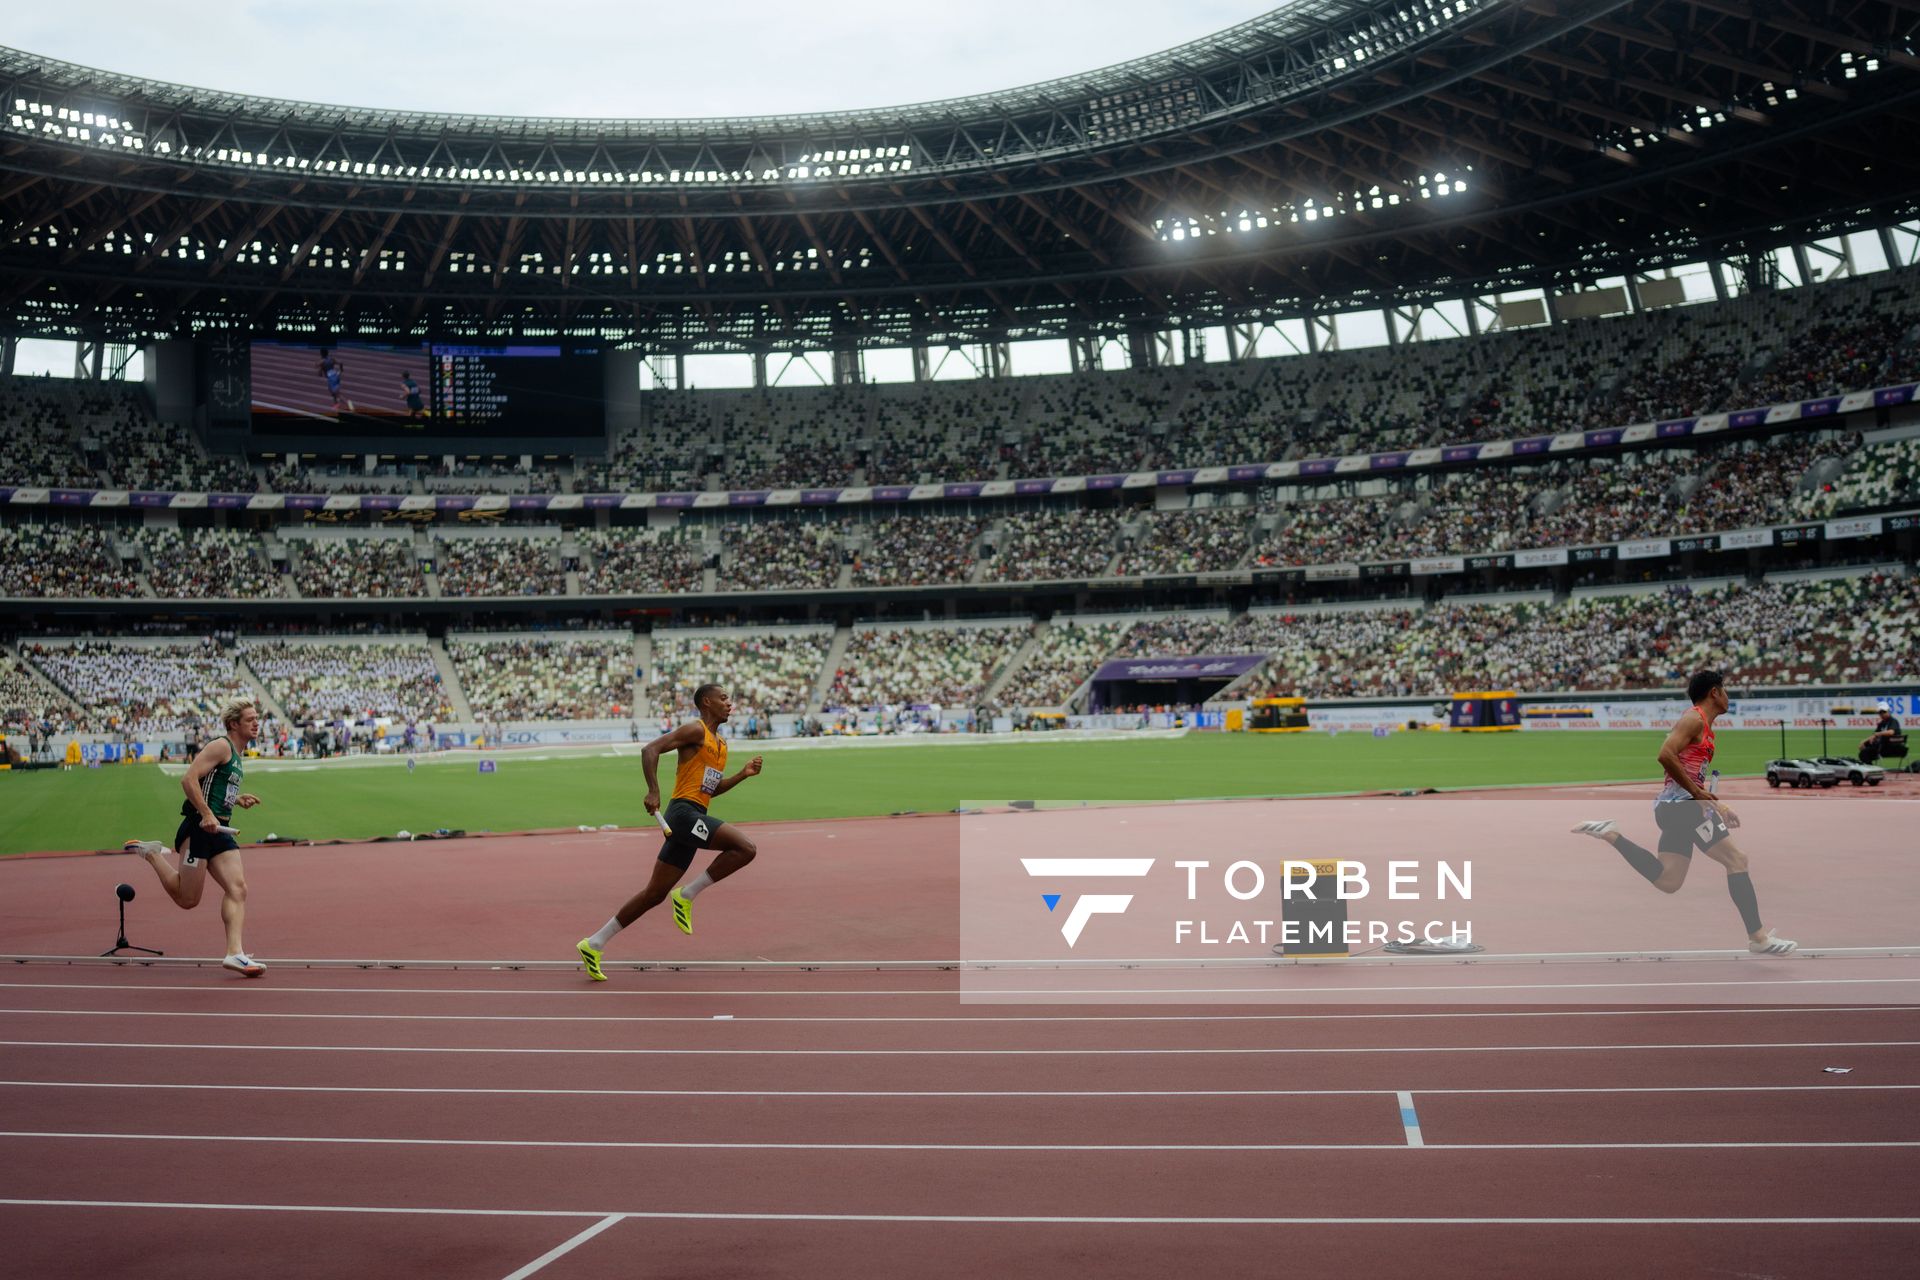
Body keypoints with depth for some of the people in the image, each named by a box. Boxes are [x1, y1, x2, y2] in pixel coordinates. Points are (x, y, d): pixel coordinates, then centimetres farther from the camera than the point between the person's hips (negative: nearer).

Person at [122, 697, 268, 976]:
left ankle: (235, 953, -11)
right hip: (198, 828, -9)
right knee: (187, 899, 0)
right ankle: (151, 853, 19)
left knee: (237, 888, -6)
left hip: (219, 831, 9)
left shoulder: (238, 754, 20)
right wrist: (207, 814, -24)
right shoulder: (221, 746, -9)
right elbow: (189, 780, -19)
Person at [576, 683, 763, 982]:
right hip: (684, 812, -9)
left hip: (696, 817, 9)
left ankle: (594, 943, 16)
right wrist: (654, 791, -24)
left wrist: (743, 774, 16)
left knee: (655, 894, 10)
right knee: (746, 848, -22)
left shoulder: (721, 743, 23)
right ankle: (687, 895, -10)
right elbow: (650, 749, -14)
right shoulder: (696, 730, -5)